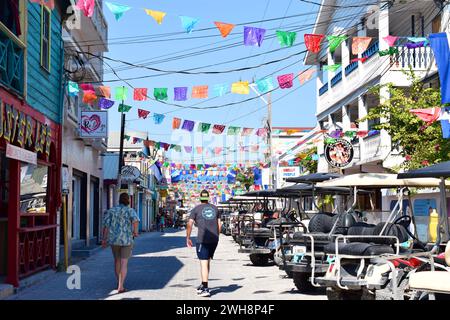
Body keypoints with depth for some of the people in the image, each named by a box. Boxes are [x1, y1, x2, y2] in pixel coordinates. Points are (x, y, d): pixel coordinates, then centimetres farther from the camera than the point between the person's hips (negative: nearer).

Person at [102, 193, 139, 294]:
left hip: (114, 240, 3)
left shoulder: (111, 210, 5)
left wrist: (104, 239, 6)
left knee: (117, 260, 23)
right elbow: (135, 220, -25)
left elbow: (106, 225, -1)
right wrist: (135, 231, -12)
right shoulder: (130, 210, -3)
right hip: (127, 240, -3)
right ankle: (120, 287, -10)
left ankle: (119, 282, 34)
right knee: (124, 263, 0)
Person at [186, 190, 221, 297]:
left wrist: (188, 238, 3)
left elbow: (189, 224, -5)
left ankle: (205, 289, -13)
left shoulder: (196, 209, 2)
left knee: (204, 262, -6)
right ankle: (203, 285, 27)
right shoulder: (215, 208, 15)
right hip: (214, 239, 5)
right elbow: (219, 225, 14)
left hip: (202, 239, -5)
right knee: (207, 261, 18)